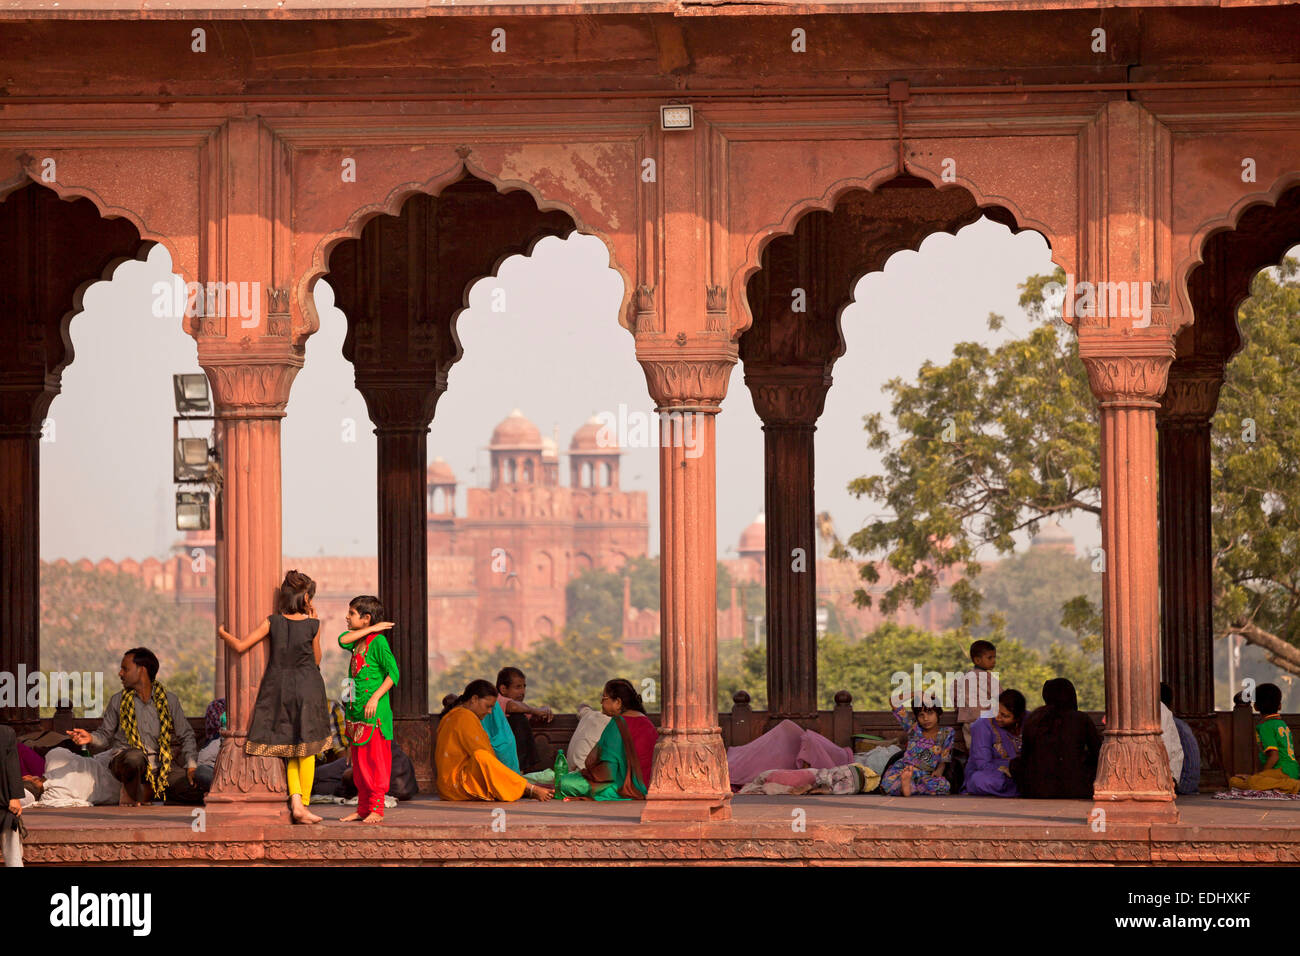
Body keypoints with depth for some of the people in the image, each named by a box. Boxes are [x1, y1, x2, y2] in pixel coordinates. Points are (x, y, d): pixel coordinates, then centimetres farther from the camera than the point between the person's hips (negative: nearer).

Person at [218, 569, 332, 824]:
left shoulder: (273, 623, -5)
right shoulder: (313, 624, -7)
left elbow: (240, 646, -7)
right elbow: (317, 660, 6)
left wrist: (224, 634, 13)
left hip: (278, 688, 2)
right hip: (307, 687, -2)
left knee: (290, 749, 11)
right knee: (306, 750, 7)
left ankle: (295, 798, -6)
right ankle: (303, 804, 5)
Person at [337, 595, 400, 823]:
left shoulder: (378, 641, -10)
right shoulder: (359, 641, 14)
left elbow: (393, 673, -14)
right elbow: (342, 640, -6)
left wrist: (375, 697, -20)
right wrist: (371, 629, -6)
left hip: (374, 712, -8)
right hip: (356, 711, 8)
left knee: (376, 761, -5)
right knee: (359, 762, 10)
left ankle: (376, 810, -4)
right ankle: (363, 808, 16)